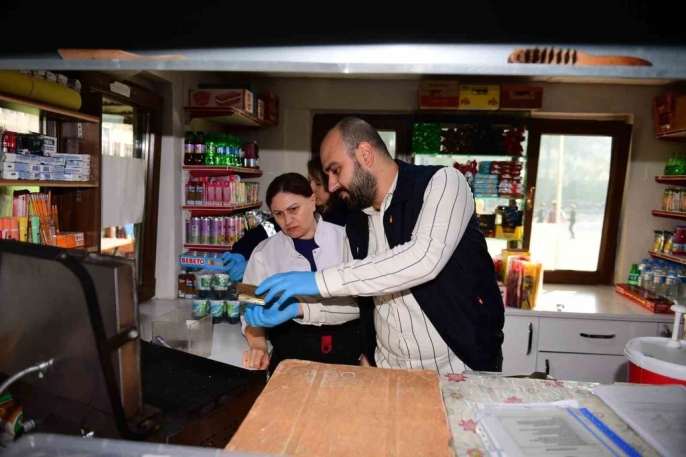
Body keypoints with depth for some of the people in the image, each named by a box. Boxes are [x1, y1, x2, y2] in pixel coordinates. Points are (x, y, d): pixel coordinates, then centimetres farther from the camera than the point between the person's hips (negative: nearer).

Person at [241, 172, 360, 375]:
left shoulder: (345, 238, -4)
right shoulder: (264, 252, 2)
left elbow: (356, 303, -13)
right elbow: (252, 307, 1)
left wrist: (298, 309, -24)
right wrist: (258, 346, -18)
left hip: (346, 345, -1)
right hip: (291, 348, 1)